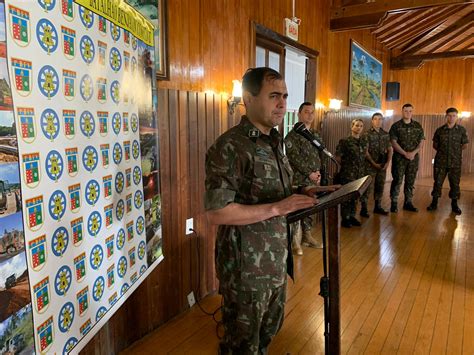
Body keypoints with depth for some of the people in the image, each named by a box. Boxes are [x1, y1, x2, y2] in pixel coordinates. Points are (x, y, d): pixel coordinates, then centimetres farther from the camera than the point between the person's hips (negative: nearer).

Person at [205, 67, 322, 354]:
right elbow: (216, 212, -25)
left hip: (276, 258, 8)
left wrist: (299, 193, -1)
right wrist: (277, 207, -26)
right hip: (246, 264, -8)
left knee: (269, 330, 25)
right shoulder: (230, 147, -20)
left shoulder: (275, 142, 9)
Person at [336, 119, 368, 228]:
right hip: (348, 173, -5)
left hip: (360, 173, 6)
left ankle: (352, 216, 24)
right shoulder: (345, 141, -10)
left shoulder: (364, 141, 8)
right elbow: (338, 156, -8)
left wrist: (361, 166, 12)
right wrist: (345, 165, 0)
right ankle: (345, 218, 10)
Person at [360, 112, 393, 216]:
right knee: (368, 186, -5)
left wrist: (388, 162, -1)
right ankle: (363, 208, 1)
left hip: (382, 165, 5)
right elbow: (365, 151, -9)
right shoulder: (367, 134, -5)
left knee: (380, 186, 11)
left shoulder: (386, 134, 10)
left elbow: (390, 149, 12)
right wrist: (374, 163, -13)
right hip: (370, 165, -5)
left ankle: (378, 207, 23)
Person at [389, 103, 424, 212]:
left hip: (414, 158, 4)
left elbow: (421, 142, 7)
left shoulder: (418, 126, 10)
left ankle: (408, 203, 17)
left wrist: (413, 152, -10)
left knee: (410, 181, 8)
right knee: (397, 180, -4)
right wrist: (405, 153, -14)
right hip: (399, 157, -3)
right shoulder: (396, 126, -1)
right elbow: (393, 142, -7)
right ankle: (394, 203, 3)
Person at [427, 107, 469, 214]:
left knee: (455, 183, 6)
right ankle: (434, 203, 14)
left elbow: (465, 145, 6)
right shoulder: (440, 130, 1)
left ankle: (454, 204, 18)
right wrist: (443, 151, 4)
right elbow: (435, 145, 11)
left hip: (455, 162, 0)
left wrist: (456, 151, 5)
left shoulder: (462, 130, -1)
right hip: (440, 161, 0)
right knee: (438, 182, 4)